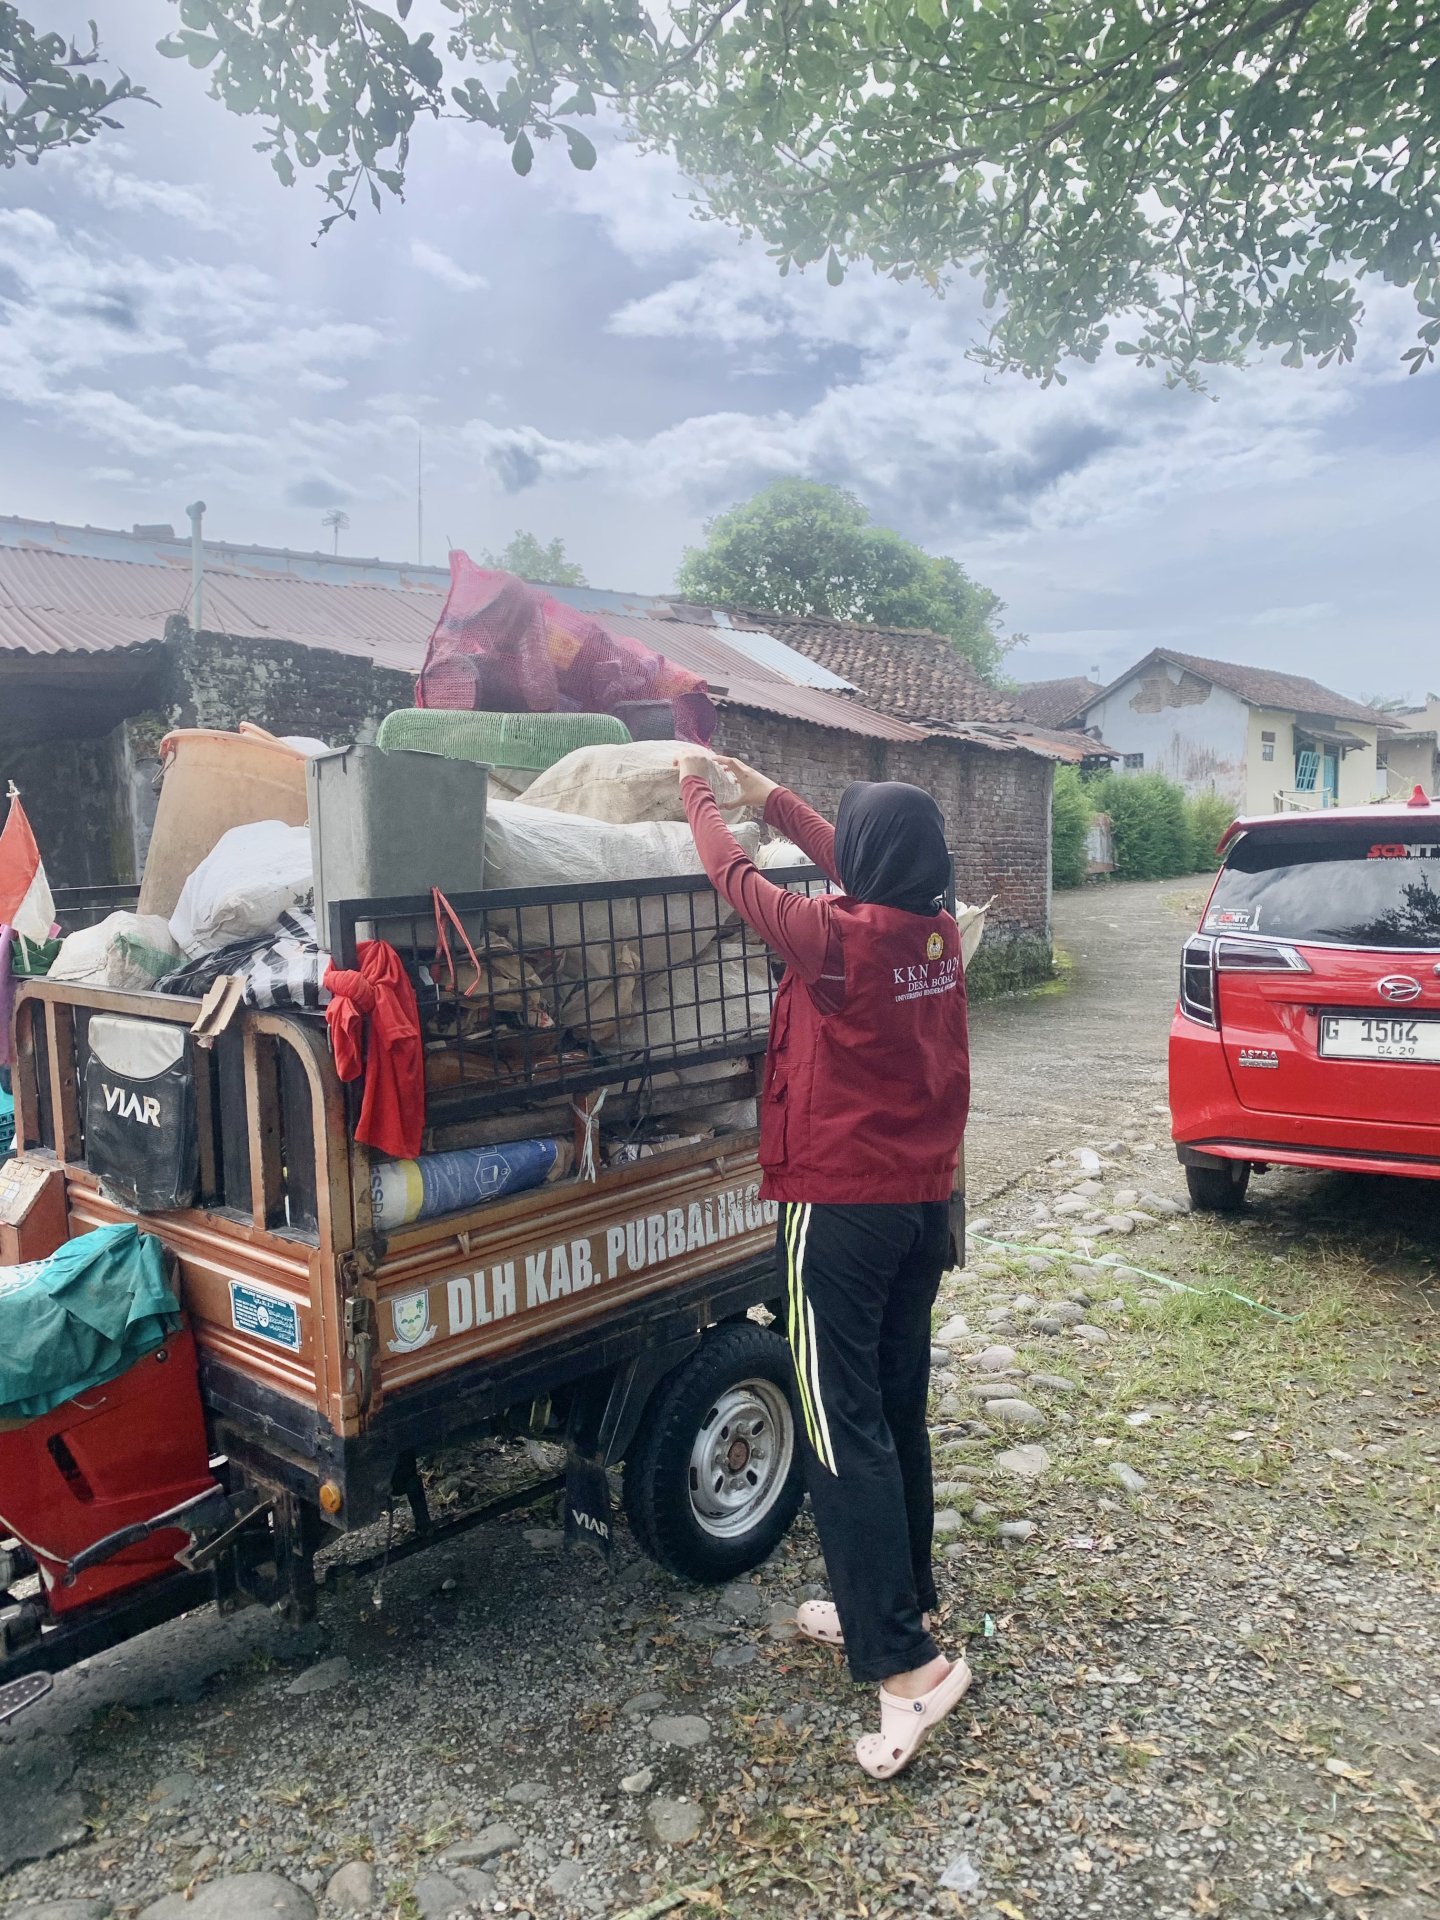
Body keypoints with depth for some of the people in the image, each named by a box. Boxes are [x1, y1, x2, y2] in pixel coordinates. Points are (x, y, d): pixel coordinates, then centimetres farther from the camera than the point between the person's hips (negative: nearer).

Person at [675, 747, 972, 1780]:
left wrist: (697, 787, 13)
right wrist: (767, 792, 25)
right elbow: (862, 873, 17)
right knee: (899, 1413, 18)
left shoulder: (837, 939, -20)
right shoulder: (938, 932, -1)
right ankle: (896, 1602, 34)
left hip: (841, 1213, -8)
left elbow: (735, 875, -5)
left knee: (845, 1432, -1)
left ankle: (907, 1663, 0)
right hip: (925, 1202, 8)